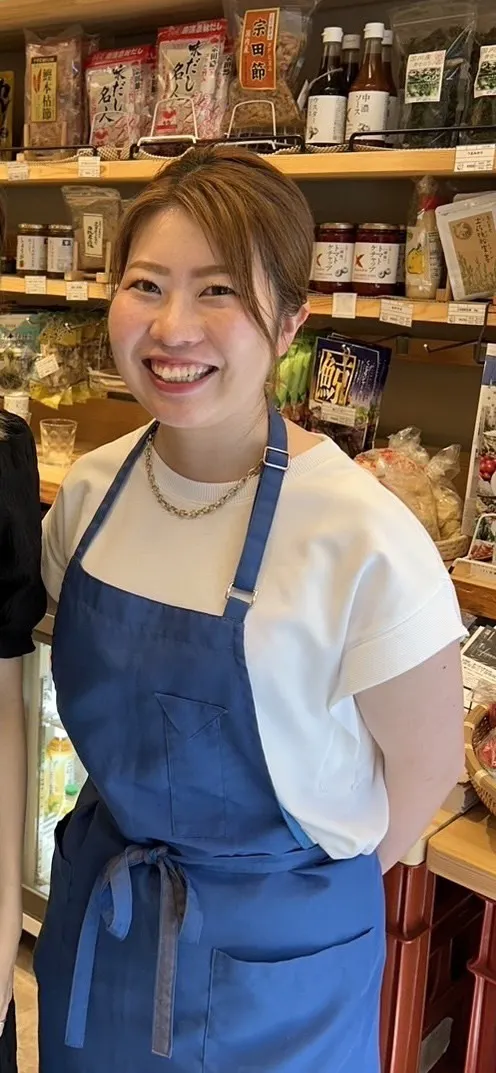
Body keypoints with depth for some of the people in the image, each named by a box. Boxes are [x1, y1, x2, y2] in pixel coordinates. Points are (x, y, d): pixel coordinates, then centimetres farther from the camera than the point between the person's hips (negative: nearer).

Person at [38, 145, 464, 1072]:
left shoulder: (364, 542, -26)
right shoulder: (92, 490, -8)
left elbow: (425, 763, -13)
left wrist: (315, 885, 1)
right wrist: (133, 847, 7)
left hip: (273, 955, -5)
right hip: (95, 903, 5)